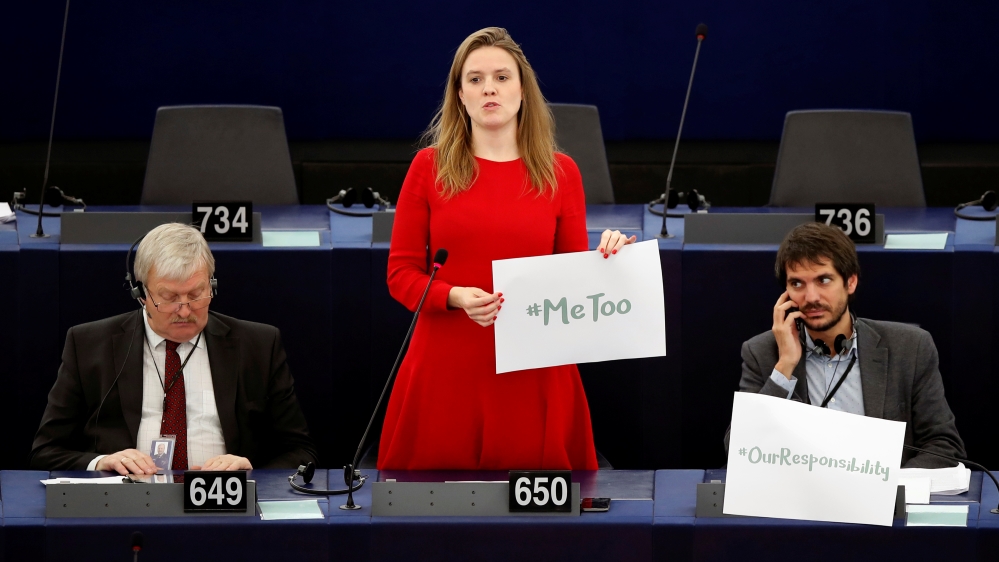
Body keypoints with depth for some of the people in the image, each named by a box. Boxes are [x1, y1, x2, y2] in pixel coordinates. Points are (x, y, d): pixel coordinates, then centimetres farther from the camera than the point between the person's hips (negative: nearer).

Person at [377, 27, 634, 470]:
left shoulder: (560, 173, 6)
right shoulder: (430, 167, 4)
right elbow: (401, 274, 3)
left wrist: (606, 259, -10)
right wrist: (456, 298, -14)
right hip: (446, 370, 0)